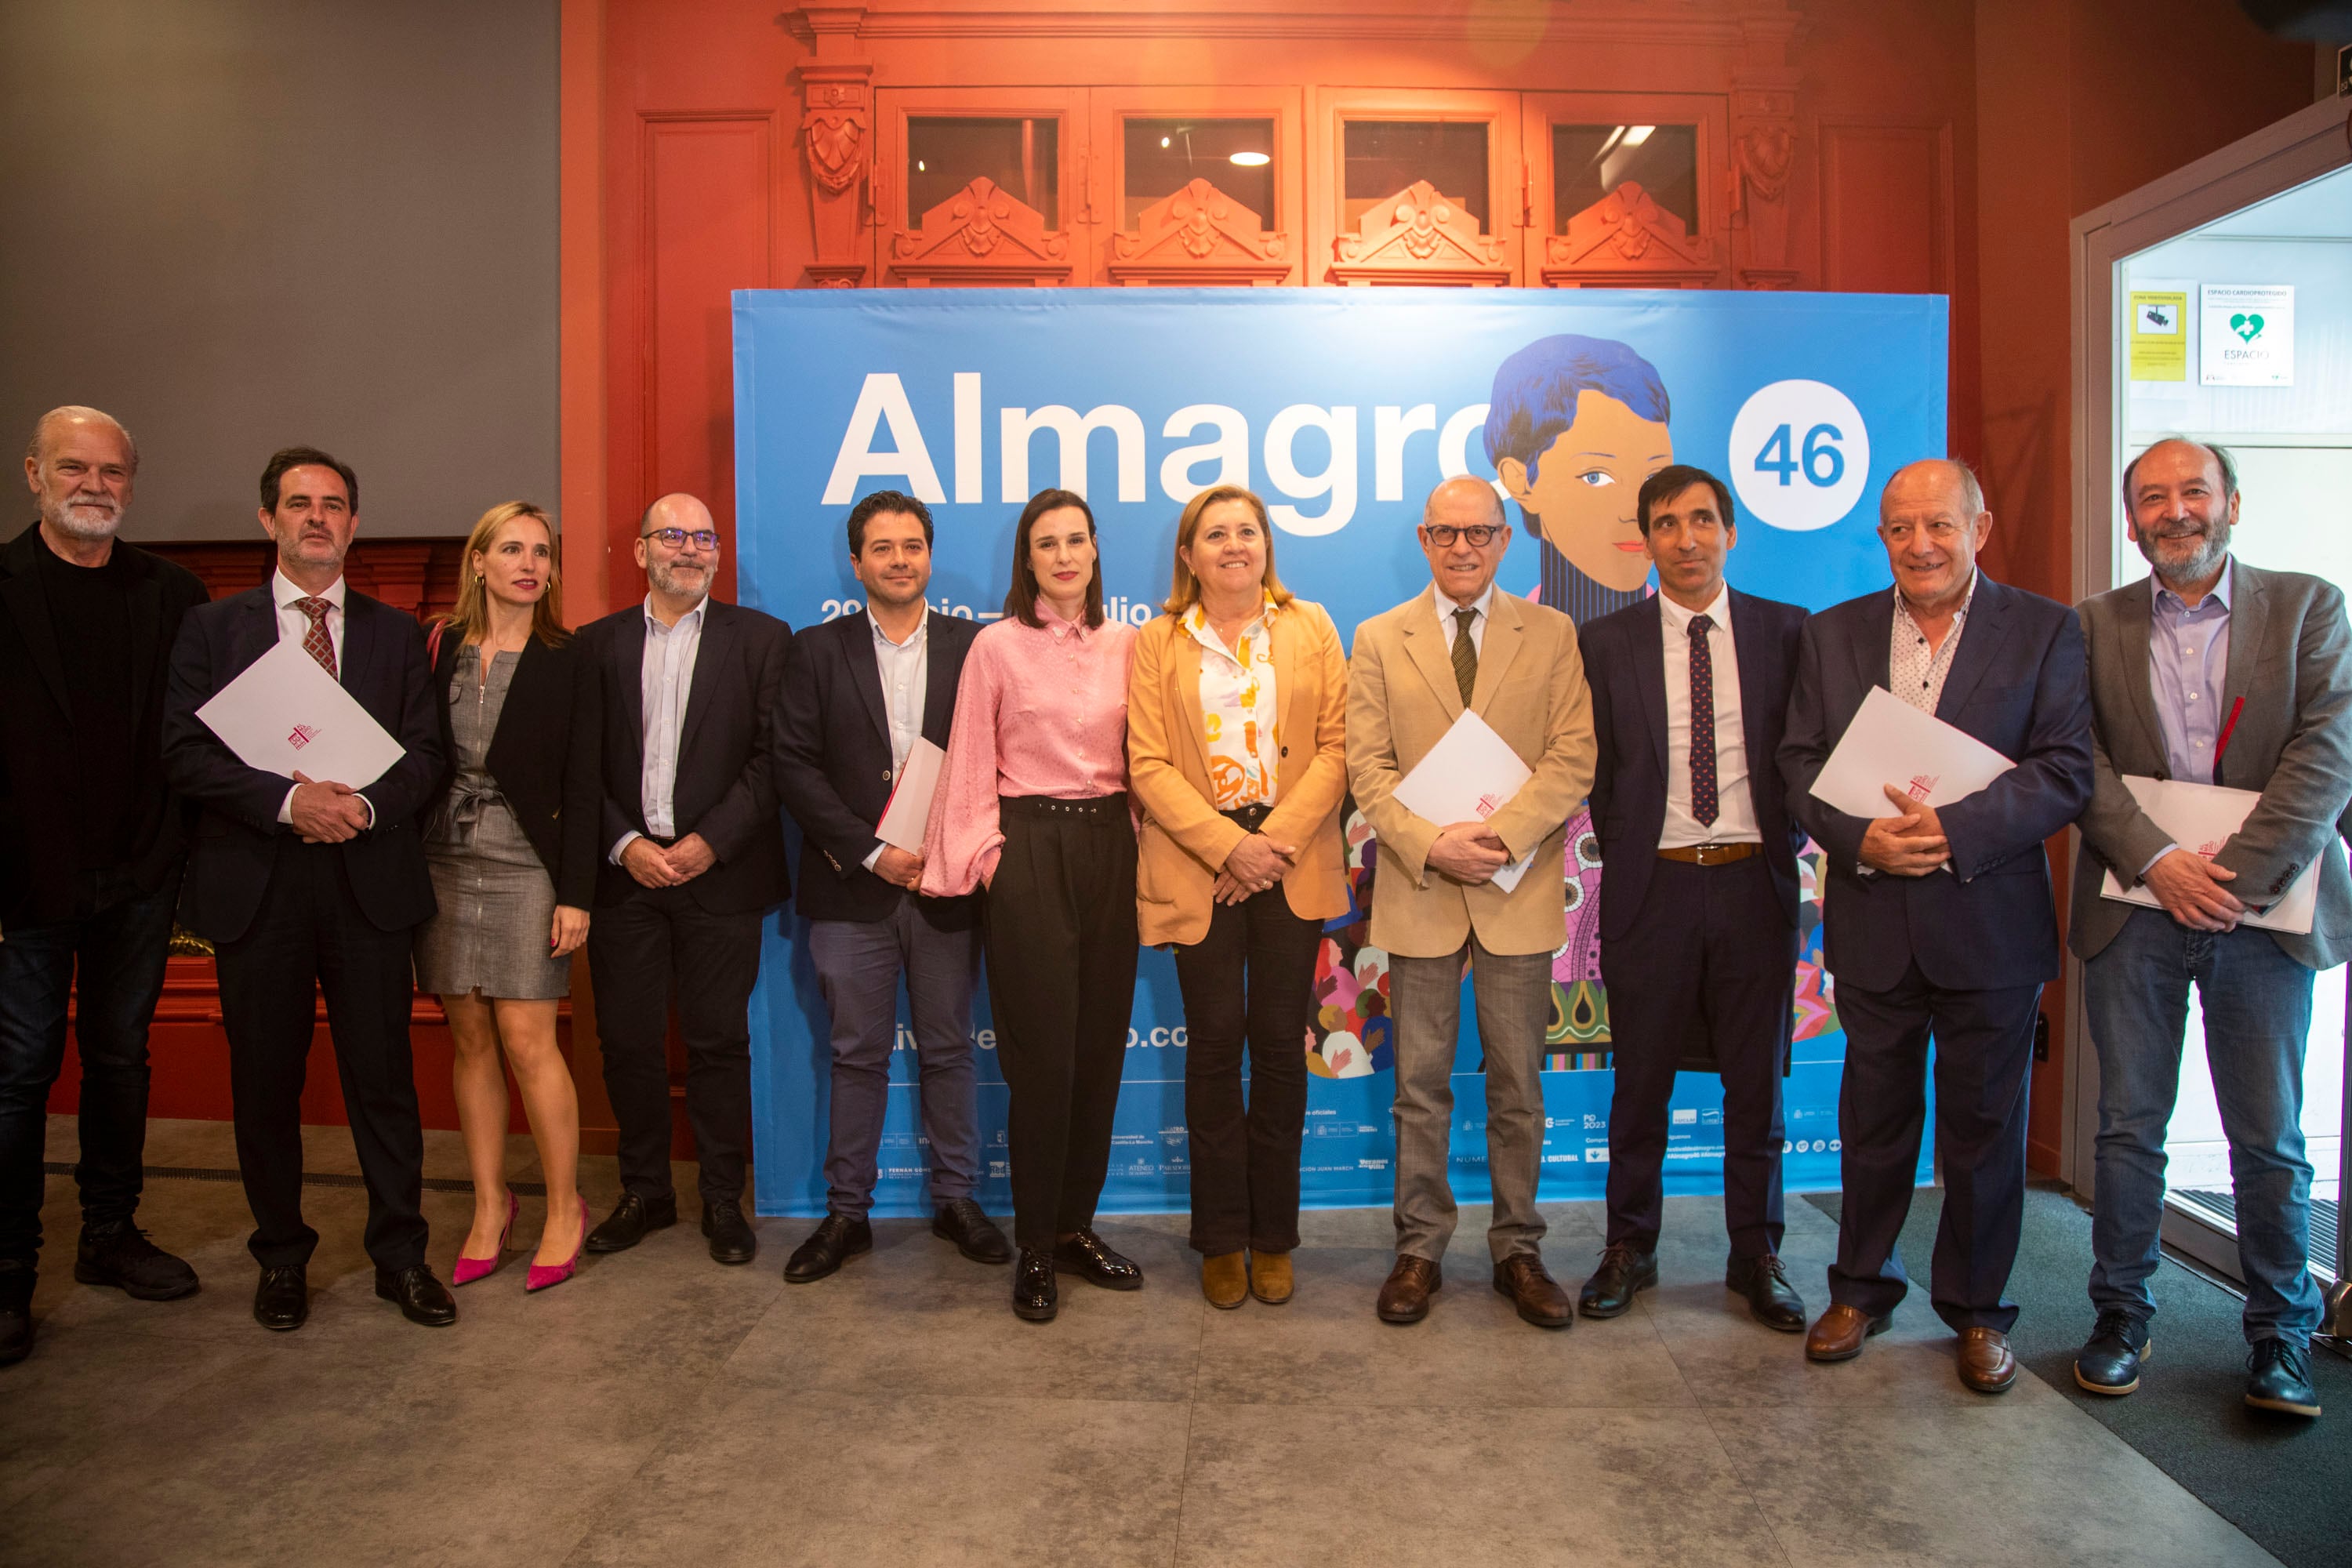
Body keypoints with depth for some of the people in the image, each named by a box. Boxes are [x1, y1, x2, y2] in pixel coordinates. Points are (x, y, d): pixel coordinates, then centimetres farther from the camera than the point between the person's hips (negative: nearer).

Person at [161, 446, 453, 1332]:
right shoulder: (213, 627, 7)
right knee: (265, 1083, 9)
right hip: (256, 886, 0)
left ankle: (401, 1257, 17)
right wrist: (288, 800, -16)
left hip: (370, 878, 0)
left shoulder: (395, 633, 11)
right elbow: (184, 751, -2)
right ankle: (281, 1258, 26)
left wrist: (367, 804, -15)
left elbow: (426, 753, 4)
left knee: (383, 1076, 4)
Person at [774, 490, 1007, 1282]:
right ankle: (846, 1211, 21)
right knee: (857, 1056, 8)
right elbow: (795, 766, -2)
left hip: (947, 887, 0)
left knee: (949, 1051, 9)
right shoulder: (817, 650, 5)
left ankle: (956, 1201, 23)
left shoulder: (975, 646, 6)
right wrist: (873, 853, -10)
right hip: (852, 888, 0)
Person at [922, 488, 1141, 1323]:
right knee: (1042, 1054, -1)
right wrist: (986, 856, -5)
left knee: (1101, 1045, 8)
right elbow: (971, 764, 0)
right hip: (1029, 851, -4)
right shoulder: (997, 645, -1)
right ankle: (1034, 1246, 13)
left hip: (1110, 848, 4)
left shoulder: (1125, 644, 8)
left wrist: (1136, 841, 4)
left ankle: (1076, 1224, 23)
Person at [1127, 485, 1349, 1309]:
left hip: (1293, 862, 1)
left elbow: (1337, 745, 3)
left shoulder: (1310, 629, 10)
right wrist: (1228, 845, -13)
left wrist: (1279, 838, -10)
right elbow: (1149, 765, -1)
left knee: (1280, 1044, 3)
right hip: (1198, 864, -1)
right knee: (1215, 1042, 1)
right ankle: (1222, 1240, 14)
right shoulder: (1156, 643, 7)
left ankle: (1273, 1238, 17)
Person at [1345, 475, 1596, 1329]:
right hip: (1419, 891, 0)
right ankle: (1419, 1249, 20)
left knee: (1518, 1085, 9)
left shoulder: (1552, 635, 6)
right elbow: (1367, 764, 0)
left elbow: (1573, 756, -3)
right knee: (1421, 1086, 8)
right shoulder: (1378, 640, 7)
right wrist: (1429, 843, -15)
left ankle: (1517, 1250, 23)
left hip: (1519, 890, 0)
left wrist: (1501, 835, -17)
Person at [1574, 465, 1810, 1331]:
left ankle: (1757, 1258, 25)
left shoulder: (1786, 631, 5)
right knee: (1641, 1080, 8)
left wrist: (1783, 839, 1)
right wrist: (1624, 854, 1)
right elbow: (1596, 769, 5)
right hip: (1652, 884, -1)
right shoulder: (1605, 642, 2)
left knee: (1757, 1079, 9)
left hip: (1754, 880, 1)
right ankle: (1629, 1251, 24)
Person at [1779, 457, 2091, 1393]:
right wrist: (1860, 838, -16)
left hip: (1991, 924, -1)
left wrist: (1954, 829, -23)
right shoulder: (1832, 634, 6)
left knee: (1984, 1127, 9)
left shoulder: (2045, 631, -1)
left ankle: (1976, 1308, 28)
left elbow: (2065, 771, -10)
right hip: (1874, 923, 2)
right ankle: (1861, 1288, 31)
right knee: (1874, 1119, 14)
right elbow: (1800, 762, 1)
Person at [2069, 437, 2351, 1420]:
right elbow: (2077, 761, -2)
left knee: (2269, 1139, 7)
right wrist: (2154, 860, -16)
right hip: (2133, 906, 1)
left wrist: (2238, 875, -16)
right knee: (2129, 1126, 7)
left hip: (2264, 909, 0)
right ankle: (2121, 1311, 21)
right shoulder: (2094, 627, 6)